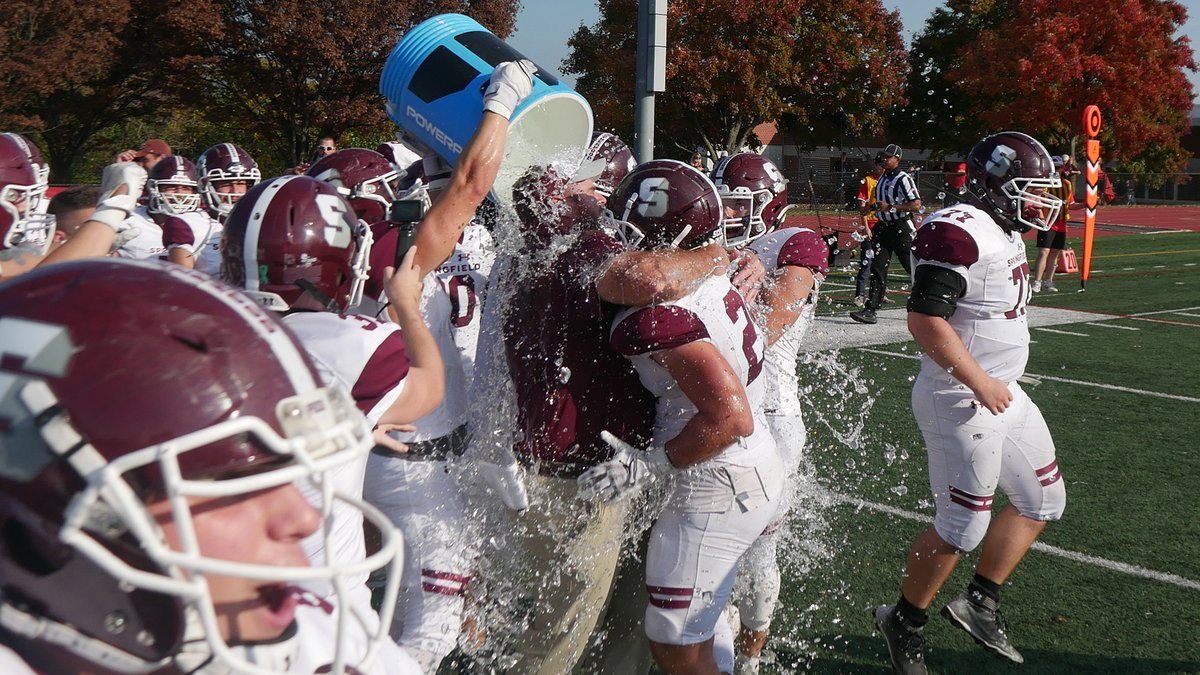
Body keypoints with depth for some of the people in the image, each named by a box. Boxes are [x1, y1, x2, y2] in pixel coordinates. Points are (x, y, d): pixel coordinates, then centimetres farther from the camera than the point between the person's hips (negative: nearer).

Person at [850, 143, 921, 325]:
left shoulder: (903, 179, -13)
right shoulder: (882, 178, 14)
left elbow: (916, 205, -21)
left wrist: (890, 207, -23)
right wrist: (872, 208, 12)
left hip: (902, 228, -7)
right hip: (883, 227, 7)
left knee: (914, 267, 0)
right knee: (877, 267, -1)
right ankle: (870, 309, -5)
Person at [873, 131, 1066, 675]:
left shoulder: (1004, 232, 11)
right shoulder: (961, 232, -21)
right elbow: (924, 320, -26)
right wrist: (979, 382, -22)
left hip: (1001, 392, 10)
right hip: (963, 400, -10)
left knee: (1042, 500, 16)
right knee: (964, 525, 0)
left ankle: (979, 602, 25)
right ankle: (903, 622, 18)